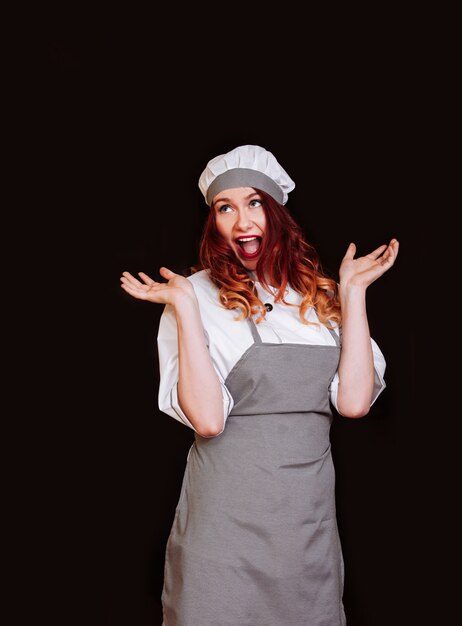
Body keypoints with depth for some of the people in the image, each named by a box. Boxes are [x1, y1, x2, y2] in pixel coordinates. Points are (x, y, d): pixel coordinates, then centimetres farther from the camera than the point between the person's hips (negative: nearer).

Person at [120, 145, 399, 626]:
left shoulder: (320, 296, 3)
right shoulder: (199, 296, -8)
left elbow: (354, 401, -8)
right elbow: (207, 419, -19)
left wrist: (354, 292, -5)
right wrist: (185, 306, -21)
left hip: (311, 513, 4)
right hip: (226, 517, -3)